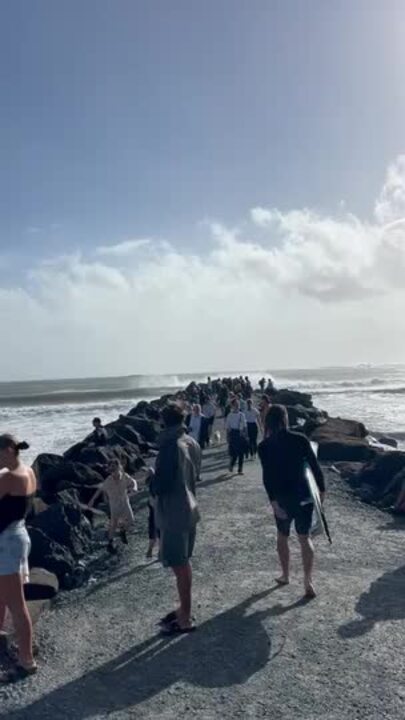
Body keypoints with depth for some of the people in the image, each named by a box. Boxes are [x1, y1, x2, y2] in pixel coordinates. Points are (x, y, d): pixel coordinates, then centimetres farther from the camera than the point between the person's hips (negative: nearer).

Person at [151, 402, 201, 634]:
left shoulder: (170, 446, -22)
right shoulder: (192, 443, 2)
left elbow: (160, 485, -20)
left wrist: (152, 479, -1)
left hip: (173, 514, -8)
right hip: (190, 509, 8)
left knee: (180, 566, 4)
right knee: (185, 563, 20)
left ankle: (186, 619, 17)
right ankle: (184, 610, 34)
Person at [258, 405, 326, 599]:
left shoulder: (265, 446, -9)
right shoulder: (300, 439, -6)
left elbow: (267, 476, -15)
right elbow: (315, 466, -4)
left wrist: (273, 502, -14)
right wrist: (321, 489, 7)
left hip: (282, 496, 0)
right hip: (304, 495, 0)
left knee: (282, 536, 20)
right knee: (305, 537, 11)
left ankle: (285, 576, 31)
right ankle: (308, 580, 2)